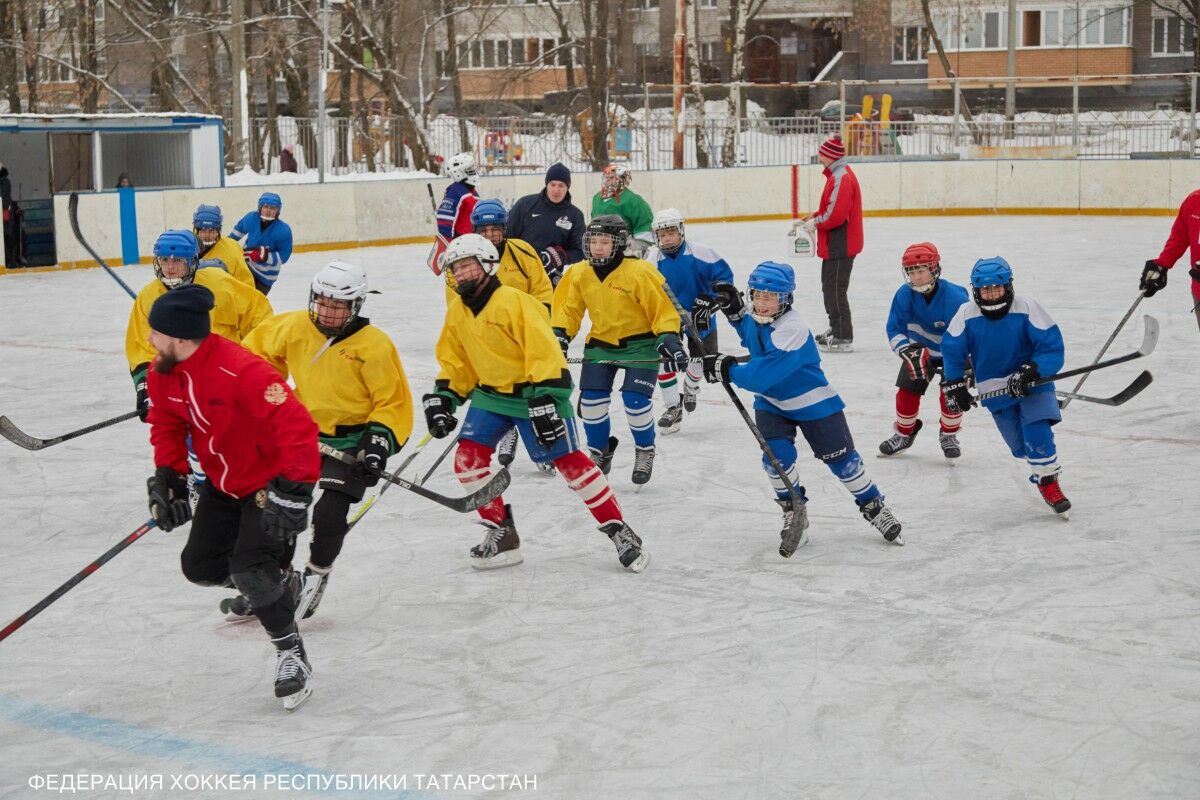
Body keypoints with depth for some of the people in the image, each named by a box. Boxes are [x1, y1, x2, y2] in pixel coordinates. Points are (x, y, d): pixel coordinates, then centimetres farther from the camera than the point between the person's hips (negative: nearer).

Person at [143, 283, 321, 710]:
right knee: (200, 567, 8)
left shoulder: (242, 371, -35)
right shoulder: (163, 373, -9)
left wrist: (293, 491, -38)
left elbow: (297, 426, -36)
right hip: (222, 482, 8)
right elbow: (167, 425, 8)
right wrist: (167, 476, -4)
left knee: (252, 569, -20)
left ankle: (290, 652, 0)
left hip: (271, 479, -8)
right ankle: (280, 584, 32)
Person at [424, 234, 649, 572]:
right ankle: (501, 533, 6)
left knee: (569, 461, -10)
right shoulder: (456, 313, 4)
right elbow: (454, 362, 13)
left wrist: (544, 401, -28)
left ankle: (619, 532, 0)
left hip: (537, 391, -7)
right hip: (490, 394, 7)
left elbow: (544, 352, -24)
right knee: (468, 457, -7)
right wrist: (443, 397, 0)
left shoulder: (514, 302, -21)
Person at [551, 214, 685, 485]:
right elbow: (569, 308, 5)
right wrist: (559, 335, -8)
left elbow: (663, 309, -17)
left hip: (640, 343, -4)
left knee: (635, 400, -15)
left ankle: (645, 451, 12)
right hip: (601, 342, 5)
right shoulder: (579, 274, -7)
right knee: (591, 399, -5)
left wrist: (669, 339, -27)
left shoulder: (640, 273, -21)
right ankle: (599, 452, 18)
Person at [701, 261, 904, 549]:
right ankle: (794, 510, 8)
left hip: (812, 402, -6)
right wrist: (735, 311, 4)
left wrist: (728, 370, -34)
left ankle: (874, 506, 23)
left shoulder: (792, 330, -33)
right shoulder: (756, 318, -8)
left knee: (841, 458, 2)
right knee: (776, 455, -13)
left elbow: (764, 375, -38)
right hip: (771, 402, 6)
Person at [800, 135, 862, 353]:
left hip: (840, 244, -11)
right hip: (837, 243, 11)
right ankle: (835, 330, 32)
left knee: (835, 288, -8)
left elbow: (836, 214, -25)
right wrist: (815, 216, 11)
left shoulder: (841, 178, -21)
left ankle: (843, 338, -6)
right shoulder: (838, 174, 14)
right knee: (830, 285, 20)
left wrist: (815, 223, -11)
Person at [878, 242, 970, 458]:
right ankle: (904, 434, 24)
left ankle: (949, 436, 10)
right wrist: (907, 351, -29)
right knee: (907, 392, -1)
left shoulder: (955, 297, -30)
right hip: (919, 350, 3)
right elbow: (894, 329, -13)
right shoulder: (904, 295, -20)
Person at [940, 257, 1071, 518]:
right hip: (996, 391, 2)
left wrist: (1030, 372, -29)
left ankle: (1049, 481, 1)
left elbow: (1052, 347, -16)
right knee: (1020, 446, 2)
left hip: (1031, 384, -2)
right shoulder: (966, 315, -11)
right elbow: (951, 350, 4)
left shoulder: (1026, 309, -17)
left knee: (1037, 434, -20)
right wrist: (955, 386, 0)